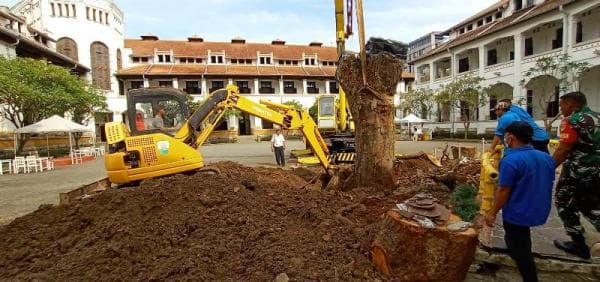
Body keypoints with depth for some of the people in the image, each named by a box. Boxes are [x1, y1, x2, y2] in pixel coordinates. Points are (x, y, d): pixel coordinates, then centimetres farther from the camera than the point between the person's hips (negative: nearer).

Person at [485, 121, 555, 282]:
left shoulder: (511, 160, -25)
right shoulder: (546, 157, 1)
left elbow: (503, 191, -23)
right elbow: (547, 185, 13)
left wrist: (492, 213, -13)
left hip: (518, 214, -8)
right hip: (539, 211, 8)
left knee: (519, 250, 7)